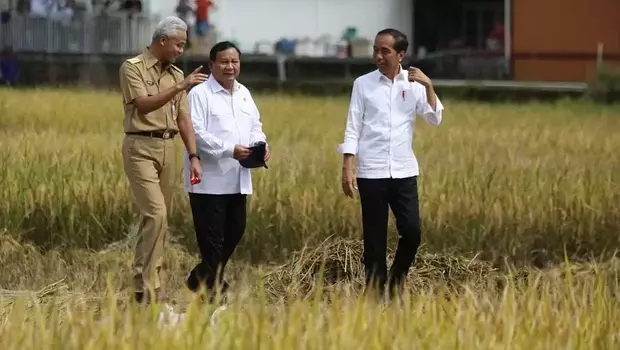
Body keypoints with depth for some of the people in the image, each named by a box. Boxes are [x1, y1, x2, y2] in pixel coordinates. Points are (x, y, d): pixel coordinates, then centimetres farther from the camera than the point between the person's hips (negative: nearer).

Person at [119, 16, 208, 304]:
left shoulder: (176, 74, 15)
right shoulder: (133, 68, -4)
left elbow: (183, 119, 12)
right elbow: (144, 104, -18)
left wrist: (194, 156, 3)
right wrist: (180, 87, -22)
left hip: (168, 148, 7)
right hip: (141, 147, -7)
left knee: (159, 218, 7)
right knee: (155, 214, -18)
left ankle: (149, 283, 15)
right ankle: (146, 288, -16)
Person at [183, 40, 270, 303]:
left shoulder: (244, 94, 17)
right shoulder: (200, 94, -7)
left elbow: (255, 126, 18)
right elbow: (197, 133, -16)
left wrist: (261, 145, -5)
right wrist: (230, 150, -24)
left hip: (237, 180, 8)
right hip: (209, 180, -7)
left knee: (235, 232, 12)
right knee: (211, 238, -4)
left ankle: (201, 280, 28)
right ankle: (212, 288, 3)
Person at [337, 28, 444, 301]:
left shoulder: (414, 84, 4)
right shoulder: (363, 84, 1)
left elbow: (435, 119, -4)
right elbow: (353, 129, 0)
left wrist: (428, 86, -15)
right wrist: (348, 169, -7)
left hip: (404, 172, 1)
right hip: (371, 173, -1)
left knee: (412, 231, -5)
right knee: (374, 238, 2)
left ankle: (396, 282, 16)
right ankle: (375, 291, 10)